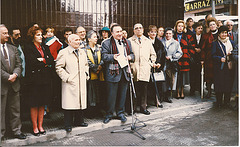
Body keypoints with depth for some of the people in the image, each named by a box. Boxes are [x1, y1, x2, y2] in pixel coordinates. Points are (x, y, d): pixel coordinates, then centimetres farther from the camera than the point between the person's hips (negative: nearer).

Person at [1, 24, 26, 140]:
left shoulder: (13, 48, 12)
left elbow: (18, 64, 9)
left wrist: (15, 74, -9)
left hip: (14, 83, 5)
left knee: (15, 109, 11)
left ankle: (16, 131, 23)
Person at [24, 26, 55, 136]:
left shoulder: (45, 48, 15)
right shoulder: (28, 48, -1)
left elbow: (52, 60, 3)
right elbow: (32, 61, -16)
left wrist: (42, 60, -11)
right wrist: (45, 64, -8)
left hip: (45, 79, 5)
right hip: (34, 80, -5)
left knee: (42, 104, 9)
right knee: (34, 105, 2)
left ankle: (40, 126, 20)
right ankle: (35, 127, 14)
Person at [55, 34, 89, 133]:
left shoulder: (82, 52, 16)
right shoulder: (63, 53, -5)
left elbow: (86, 65, 27)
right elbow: (58, 68, -8)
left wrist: (86, 74, 12)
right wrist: (67, 78, -13)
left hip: (82, 83, 6)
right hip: (70, 84, -6)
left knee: (81, 102, 11)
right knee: (69, 103, -4)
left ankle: (79, 121, 26)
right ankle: (68, 124, 7)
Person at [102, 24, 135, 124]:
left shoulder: (127, 42, 17)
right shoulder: (106, 43, 0)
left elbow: (132, 54, 22)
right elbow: (104, 56, -7)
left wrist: (130, 57, 0)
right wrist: (113, 57, -23)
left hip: (125, 72, 5)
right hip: (113, 72, -4)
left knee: (122, 94, 10)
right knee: (111, 95, 1)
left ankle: (120, 112, 25)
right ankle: (109, 114, 16)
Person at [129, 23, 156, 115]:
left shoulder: (148, 41, 20)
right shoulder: (129, 41, 9)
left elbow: (153, 54, 25)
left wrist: (152, 62, 11)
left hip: (145, 69, 3)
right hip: (134, 69, -3)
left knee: (144, 89, 3)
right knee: (134, 89, -3)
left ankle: (143, 107, 14)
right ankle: (133, 108, 8)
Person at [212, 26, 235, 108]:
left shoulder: (231, 42, 13)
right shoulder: (215, 43, 3)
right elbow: (213, 55, -3)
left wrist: (231, 53, -5)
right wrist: (220, 58, -20)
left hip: (229, 67, 3)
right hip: (219, 67, -3)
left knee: (229, 84, 3)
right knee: (219, 84, -3)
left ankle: (227, 101, 16)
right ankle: (219, 102, 9)